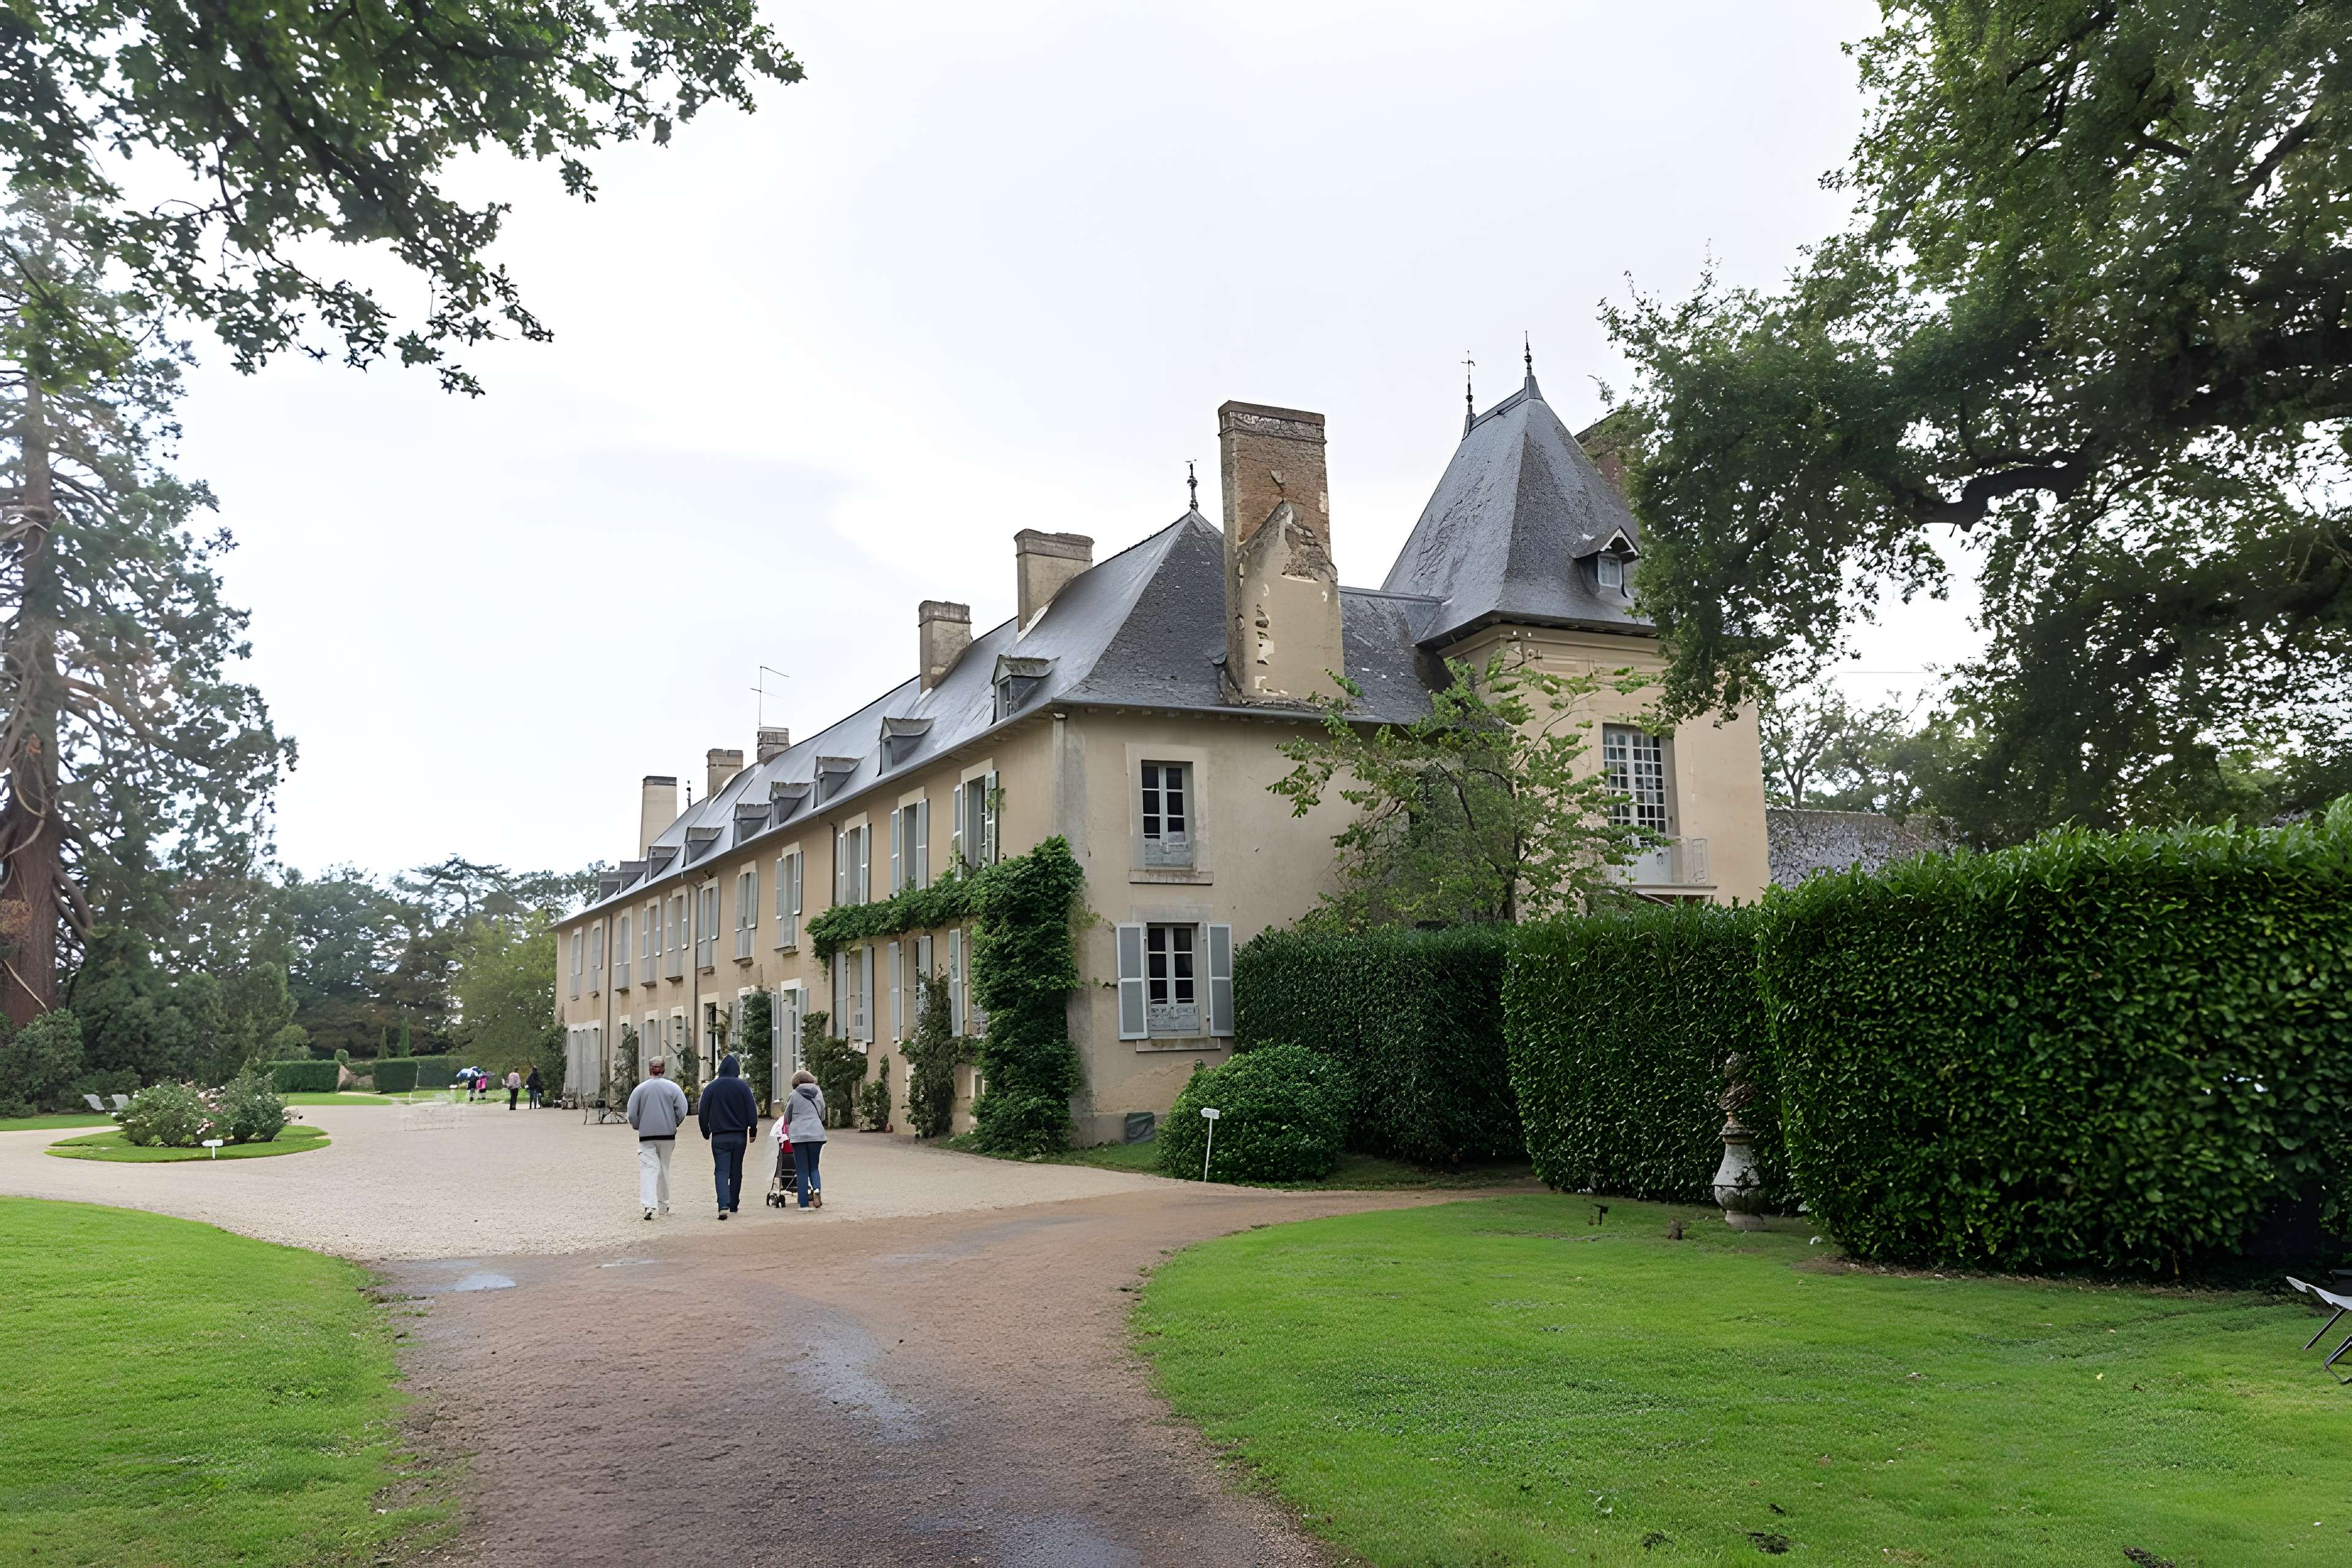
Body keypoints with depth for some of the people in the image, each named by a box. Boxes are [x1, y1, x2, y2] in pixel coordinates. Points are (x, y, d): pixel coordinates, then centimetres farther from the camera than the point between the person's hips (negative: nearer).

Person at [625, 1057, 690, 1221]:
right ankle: (664, 1205, 23)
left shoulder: (640, 1089, -1)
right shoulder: (673, 1087, 0)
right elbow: (682, 1110, -6)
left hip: (646, 1135, -1)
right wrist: (673, 1125, 10)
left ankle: (648, 1206, -23)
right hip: (668, 1134, 2)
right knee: (665, 1169, 15)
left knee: (648, 1169, -6)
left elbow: (632, 1115, 0)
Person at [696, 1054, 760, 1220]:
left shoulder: (711, 1087, -1)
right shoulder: (743, 1086, -1)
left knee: (721, 1171, -4)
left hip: (719, 1137, -1)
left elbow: (702, 1113, 1)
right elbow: (752, 1111, -3)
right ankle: (734, 1205, 19)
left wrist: (706, 1133, 14)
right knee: (736, 1172, 13)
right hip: (740, 1136, 1)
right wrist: (753, 1132, 9)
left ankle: (724, 1205, -22)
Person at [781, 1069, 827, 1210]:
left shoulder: (794, 1095, 0)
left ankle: (805, 1203, 0)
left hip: (798, 1135, -2)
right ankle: (816, 1189, -12)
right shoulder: (818, 1093, 7)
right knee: (814, 1167, 14)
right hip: (816, 1134, 2)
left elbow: (787, 1118, 11)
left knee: (802, 1170, 3)